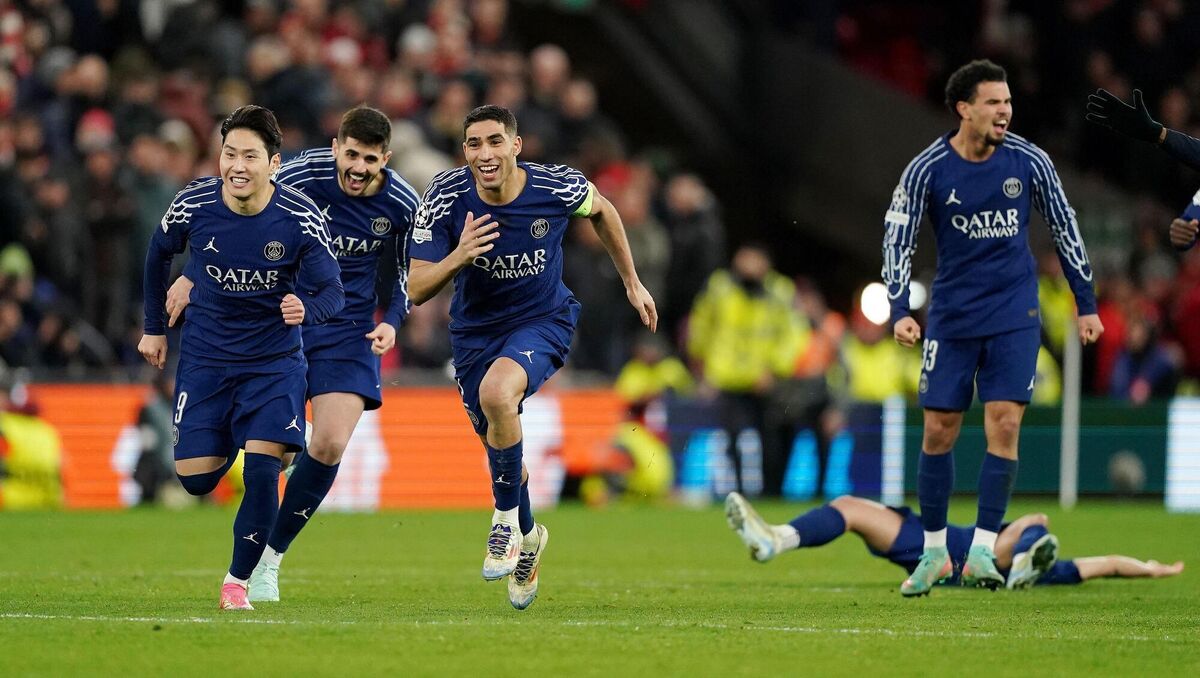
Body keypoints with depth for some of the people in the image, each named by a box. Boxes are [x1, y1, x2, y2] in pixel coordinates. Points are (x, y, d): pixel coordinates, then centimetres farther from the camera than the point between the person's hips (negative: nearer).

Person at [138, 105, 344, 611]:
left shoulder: (301, 218, -18)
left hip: (274, 360, -2)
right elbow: (159, 254, 7)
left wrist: (306, 309, -38)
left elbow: (332, 292, -14)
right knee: (194, 478, -1)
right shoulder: (192, 205, -14)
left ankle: (239, 580, 2)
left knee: (262, 470, -17)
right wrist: (154, 327, 12)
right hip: (205, 356, 2)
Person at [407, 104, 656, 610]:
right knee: (502, 454, 12)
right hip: (476, 330, 3)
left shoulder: (557, 188, -20)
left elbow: (601, 210, 5)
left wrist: (632, 283, 11)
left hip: (543, 319, -3)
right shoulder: (446, 197, -20)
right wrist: (457, 257, -39)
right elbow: (416, 290, -20)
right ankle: (527, 537, 45)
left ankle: (507, 520, -15)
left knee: (496, 391, -34)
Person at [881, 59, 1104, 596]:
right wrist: (900, 312, -17)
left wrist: (1086, 304, 9)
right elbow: (897, 239, -5)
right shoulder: (927, 170, -9)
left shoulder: (1029, 161, -4)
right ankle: (934, 552, 16)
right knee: (939, 431, 1)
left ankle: (981, 551, -6)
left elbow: (1065, 229, 8)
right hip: (951, 318, 0)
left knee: (1004, 425, -11)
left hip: (1015, 315, 0)